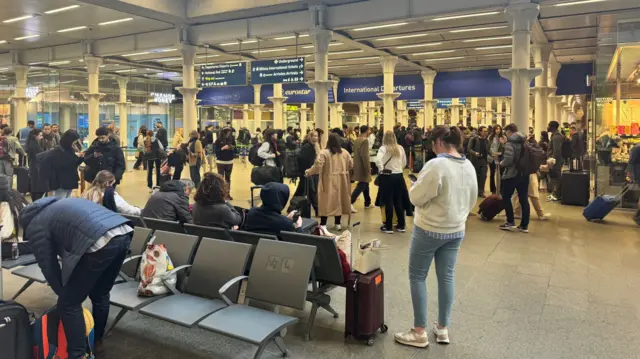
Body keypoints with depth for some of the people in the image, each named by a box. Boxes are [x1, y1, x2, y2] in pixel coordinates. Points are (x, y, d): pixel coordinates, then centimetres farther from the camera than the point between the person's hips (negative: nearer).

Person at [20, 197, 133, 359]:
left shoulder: (35, 226, 16)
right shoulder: (58, 206, 40)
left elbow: (48, 266, 18)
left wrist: (63, 293, 35)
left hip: (100, 242, -8)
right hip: (124, 233, 9)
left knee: (69, 304, 9)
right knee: (100, 294, 29)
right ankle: (97, 339, 47)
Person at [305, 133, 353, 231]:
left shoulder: (324, 153, -13)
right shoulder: (345, 153, 2)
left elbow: (317, 166, -18)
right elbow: (351, 165, 8)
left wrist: (308, 172, -2)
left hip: (328, 182, -4)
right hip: (341, 182, 4)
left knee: (326, 202, 3)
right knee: (338, 201, 13)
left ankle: (323, 224, 6)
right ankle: (338, 224, 19)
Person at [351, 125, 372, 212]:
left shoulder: (357, 140, 9)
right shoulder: (365, 140, -18)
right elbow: (365, 156, -23)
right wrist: (368, 168, -19)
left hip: (358, 166, 9)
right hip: (362, 167, -9)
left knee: (365, 184, 19)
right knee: (361, 186, -7)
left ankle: (367, 203, 29)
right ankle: (350, 203, -15)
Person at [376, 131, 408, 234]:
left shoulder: (383, 148, -10)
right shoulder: (400, 148, 4)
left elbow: (378, 160, -27)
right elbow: (404, 163, 14)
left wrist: (381, 169, -12)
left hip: (387, 177, -4)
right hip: (399, 176, 4)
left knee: (388, 202, 2)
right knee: (398, 201, 13)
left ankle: (388, 227, 9)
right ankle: (401, 225, 20)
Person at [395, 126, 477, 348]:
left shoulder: (436, 165, -22)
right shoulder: (469, 166, 3)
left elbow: (416, 197, -17)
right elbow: (472, 199, 13)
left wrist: (418, 184, 2)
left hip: (430, 229, -7)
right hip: (456, 230, 7)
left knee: (417, 276, 4)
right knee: (447, 276, 14)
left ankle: (419, 332, 10)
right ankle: (443, 328, 23)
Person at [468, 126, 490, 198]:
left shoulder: (486, 140, 10)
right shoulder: (473, 139, -6)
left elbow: (487, 150, 15)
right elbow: (469, 149, -10)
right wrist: (475, 153, -26)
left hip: (484, 160, 4)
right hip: (475, 160, -4)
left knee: (483, 176, -2)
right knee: (475, 176, 6)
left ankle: (481, 191, 7)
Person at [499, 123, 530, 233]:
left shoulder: (510, 143, -13)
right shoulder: (526, 142, 10)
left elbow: (508, 160, -23)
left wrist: (501, 163, -4)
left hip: (511, 174, -7)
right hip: (524, 174, 7)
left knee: (506, 197, 8)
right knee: (524, 199, 6)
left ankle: (510, 222, 6)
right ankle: (524, 225, 8)